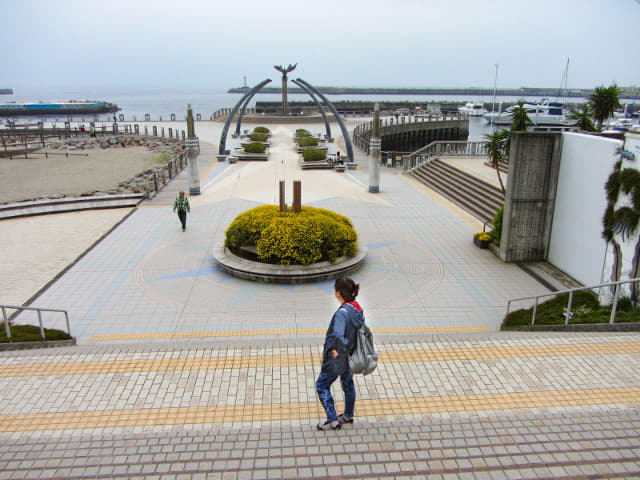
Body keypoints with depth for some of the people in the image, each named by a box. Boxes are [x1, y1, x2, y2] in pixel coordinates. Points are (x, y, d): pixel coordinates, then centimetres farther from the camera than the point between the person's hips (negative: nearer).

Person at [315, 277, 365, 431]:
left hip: (337, 358, -9)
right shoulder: (357, 308, -5)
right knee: (348, 384, 26)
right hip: (351, 355, 9)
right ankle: (348, 415, 45)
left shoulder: (342, 313, -31)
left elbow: (338, 336, -41)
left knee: (322, 386, 10)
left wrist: (337, 350, -26)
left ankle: (333, 421, 17)